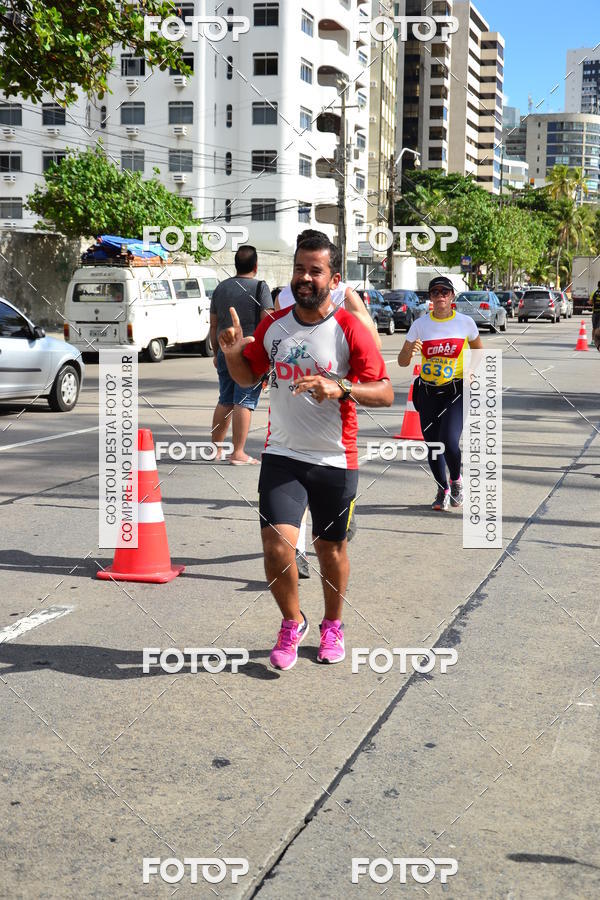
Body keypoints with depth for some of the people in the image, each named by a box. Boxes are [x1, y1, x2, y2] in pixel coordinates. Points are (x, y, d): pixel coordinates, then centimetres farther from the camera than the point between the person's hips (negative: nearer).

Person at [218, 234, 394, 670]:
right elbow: (248, 376, 17)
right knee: (276, 545, -11)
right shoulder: (274, 325, 3)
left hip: (336, 461, -2)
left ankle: (333, 624, 37)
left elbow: (385, 393, -13)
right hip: (282, 456, 2)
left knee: (331, 548, 12)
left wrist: (340, 388, -30)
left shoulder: (350, 330, -10)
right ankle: (292, 623, 16)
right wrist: (233, 352, -4)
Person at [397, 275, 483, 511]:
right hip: (428, 392, 2)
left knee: (449, 441, -18)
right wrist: (410, 352, -22)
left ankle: (456, 481, 12)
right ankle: (442, 489, 29)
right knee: (432, 445, 5)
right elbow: (402, 361, 0)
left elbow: (479, 351, 16)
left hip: (456, 392, -2)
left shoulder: (465, 322, -1)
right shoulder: (420, 324, -1)